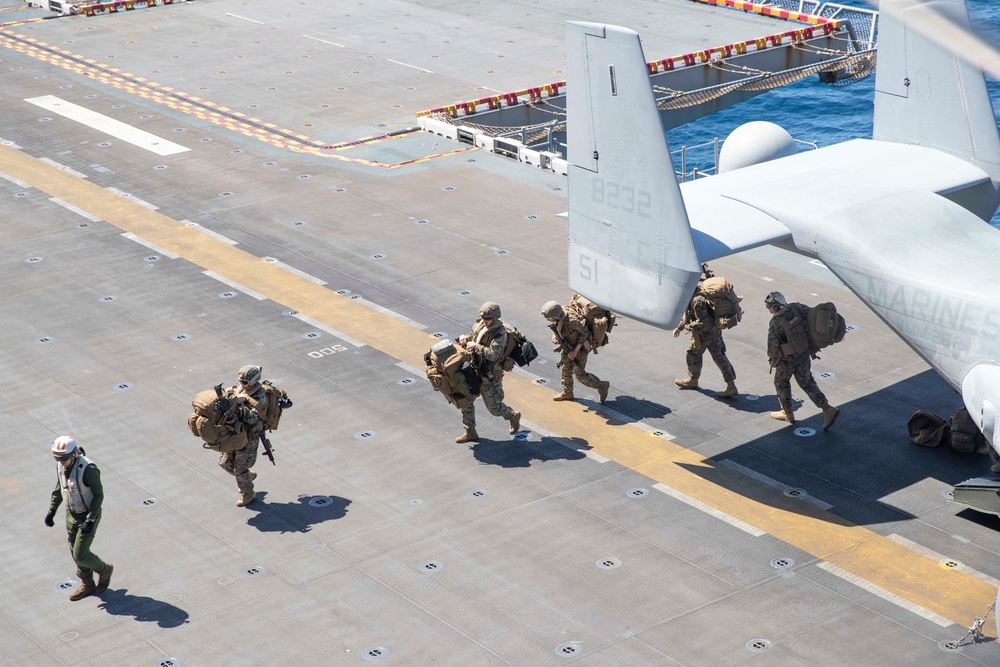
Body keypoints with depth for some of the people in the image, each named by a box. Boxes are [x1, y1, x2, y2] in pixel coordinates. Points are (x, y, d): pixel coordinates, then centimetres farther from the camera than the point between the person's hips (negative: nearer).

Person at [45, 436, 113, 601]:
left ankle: (104, 570, 26)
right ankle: (87, 585, 35)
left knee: (80, 555, -3)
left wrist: (90, 520, -26)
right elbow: (59, 488, 10)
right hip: (71, 514, 7)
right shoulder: (61, 465, -7)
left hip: (88, 515, -7)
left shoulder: (88, 469, -30)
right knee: (75, 552, 16)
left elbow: (99, 495, -23)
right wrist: (51, 511, 8)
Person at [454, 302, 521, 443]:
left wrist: (475, 346, -27)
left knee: (494, 407, 4)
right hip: (474, 369, 7)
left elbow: (492, 354, -33)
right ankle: (470, 432, 24)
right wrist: (465, 337, -4)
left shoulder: (500, 334, -23)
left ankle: (513, 417, 35)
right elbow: (473, 335, 19)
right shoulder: (481, 324, 1)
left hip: (489, 375, -7)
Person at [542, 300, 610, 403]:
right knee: (565, 369, 16)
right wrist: (554, 335, -10)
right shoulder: (558, 313, -16)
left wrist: (575, 351, -24)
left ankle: (601, 386, 19)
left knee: (579, 374, 0)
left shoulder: (572, 320, -39)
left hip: (580, 347, -7)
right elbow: (554, 325, 8)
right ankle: (567, 393, 34)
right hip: (568, 345, 7)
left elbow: (585, 333, -27)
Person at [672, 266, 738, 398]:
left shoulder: (698, 299, -34)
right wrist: (680, 326, 15)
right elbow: (689, 311, 12)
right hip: (716, 329, 9)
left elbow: (703, 322, -31)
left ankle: (693, 380, 41)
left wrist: (687, 326, -15)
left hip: (705, 332, -9)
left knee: (693, 354, 17)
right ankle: (731, 386, 15)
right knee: (719, 355, 14)